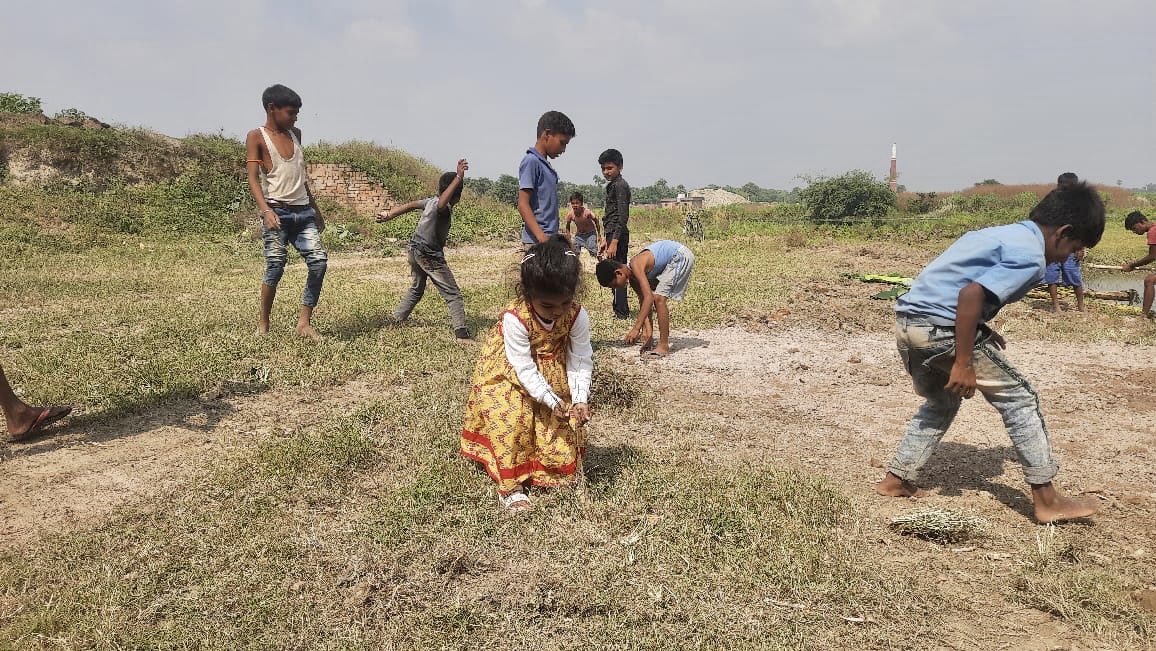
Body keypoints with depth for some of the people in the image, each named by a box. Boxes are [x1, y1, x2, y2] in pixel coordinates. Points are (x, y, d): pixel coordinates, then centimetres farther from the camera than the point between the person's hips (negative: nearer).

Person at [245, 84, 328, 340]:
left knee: (319, 260, -9)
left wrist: (316, 210, 25)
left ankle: (304, 323, -4)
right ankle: (263, 323, 9)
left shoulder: (295, 134, 18)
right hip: (277, 211, -5)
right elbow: (253, 178, -8)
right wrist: (266, 210, -24)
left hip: (303, 211, 5)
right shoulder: (257, 136, 0)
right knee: (276, 264, -9)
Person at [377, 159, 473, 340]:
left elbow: (410, 205, 13)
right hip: (430, 256, -9)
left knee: (417, 288, 31)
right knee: (453, 295, -7)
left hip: (414, 250, 9)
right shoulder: (444, 208, -21)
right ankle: (461, 331, -18)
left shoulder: (431, 201, 5)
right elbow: (442, 203, -45)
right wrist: (459, 178, -53)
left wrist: (389, 214, 23)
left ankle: (397, 319, 36)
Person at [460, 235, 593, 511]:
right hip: (508, 372, -3)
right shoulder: (515, 318, -35)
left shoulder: (578, 315, -24)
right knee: (510, 421, -15)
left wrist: (580, 399, -33)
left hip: (553, 371, 4)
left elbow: (580, 361, -19)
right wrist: (552, 401, -34)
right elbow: (524, 369, -30)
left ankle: (558, 468, 32)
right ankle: (509, 485, -2)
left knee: (561, 422, 5)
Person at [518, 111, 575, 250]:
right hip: (537, 242, -9)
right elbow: (523, 205, -15)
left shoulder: (545, 165, 18)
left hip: (550, 240, 9)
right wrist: (542, 238, -25)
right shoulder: (531, 161, -9)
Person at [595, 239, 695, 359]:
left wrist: (636, 328, -36)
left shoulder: (636, 266, -27)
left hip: (681, 256, -10)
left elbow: (649, 297, -35)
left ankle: (664, 346, -11)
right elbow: (643, 301, 0)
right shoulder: (632, 277, 0)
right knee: (643, 298, 10)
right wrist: (647, 330, -10)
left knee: (658, 298, -17)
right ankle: (649, 341, 19)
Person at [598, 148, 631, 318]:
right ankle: (621, 311, 18)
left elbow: (623, 217, -19)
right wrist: (607, 240, 25)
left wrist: (614, 242, -23)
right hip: (613, 235, 10)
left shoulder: (620, 185, -11)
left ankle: (622, 313, -4)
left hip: (618, 235, -10)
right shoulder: (614, 185, 19)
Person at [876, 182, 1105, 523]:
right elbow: (971, 293, -21)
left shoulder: (1002, 233, 21)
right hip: (940, 327, -9)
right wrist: (964, 364, -18)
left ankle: (896, 480, 27)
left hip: (908, 318, 9)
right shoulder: (1030, 256, -8)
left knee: (940, 404, 27)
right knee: (1019, 398, 7)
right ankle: (1047, 499, 15)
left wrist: (981, 329, 26)